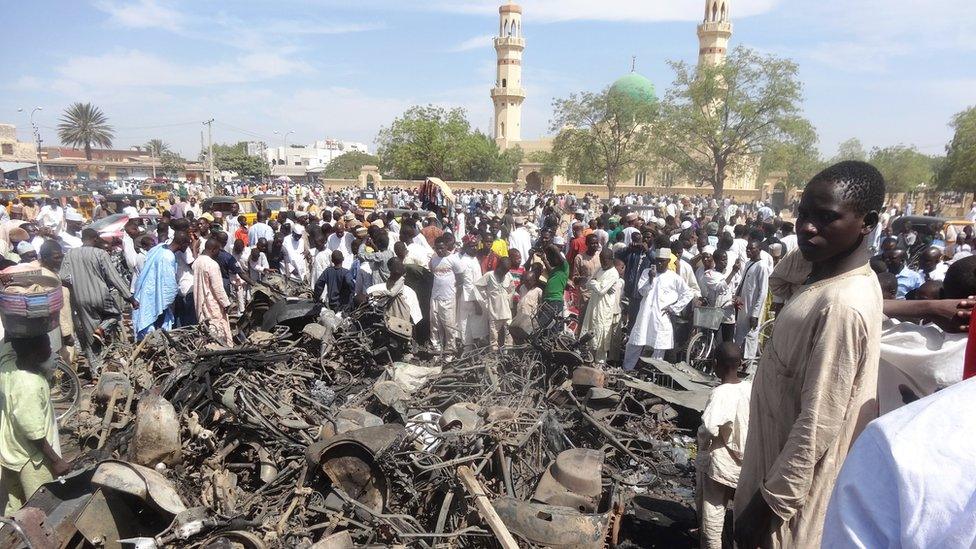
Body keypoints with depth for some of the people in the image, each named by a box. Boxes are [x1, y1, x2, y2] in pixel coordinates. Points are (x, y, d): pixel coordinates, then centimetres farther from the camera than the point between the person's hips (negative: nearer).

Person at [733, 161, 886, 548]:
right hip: (780, 458, 9)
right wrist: (809, 250, -3)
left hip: (798, 482, -9)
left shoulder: (841, 305, -30)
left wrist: (770, 502, -21)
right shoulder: (826, 271, -3)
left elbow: (819, 425, -28)